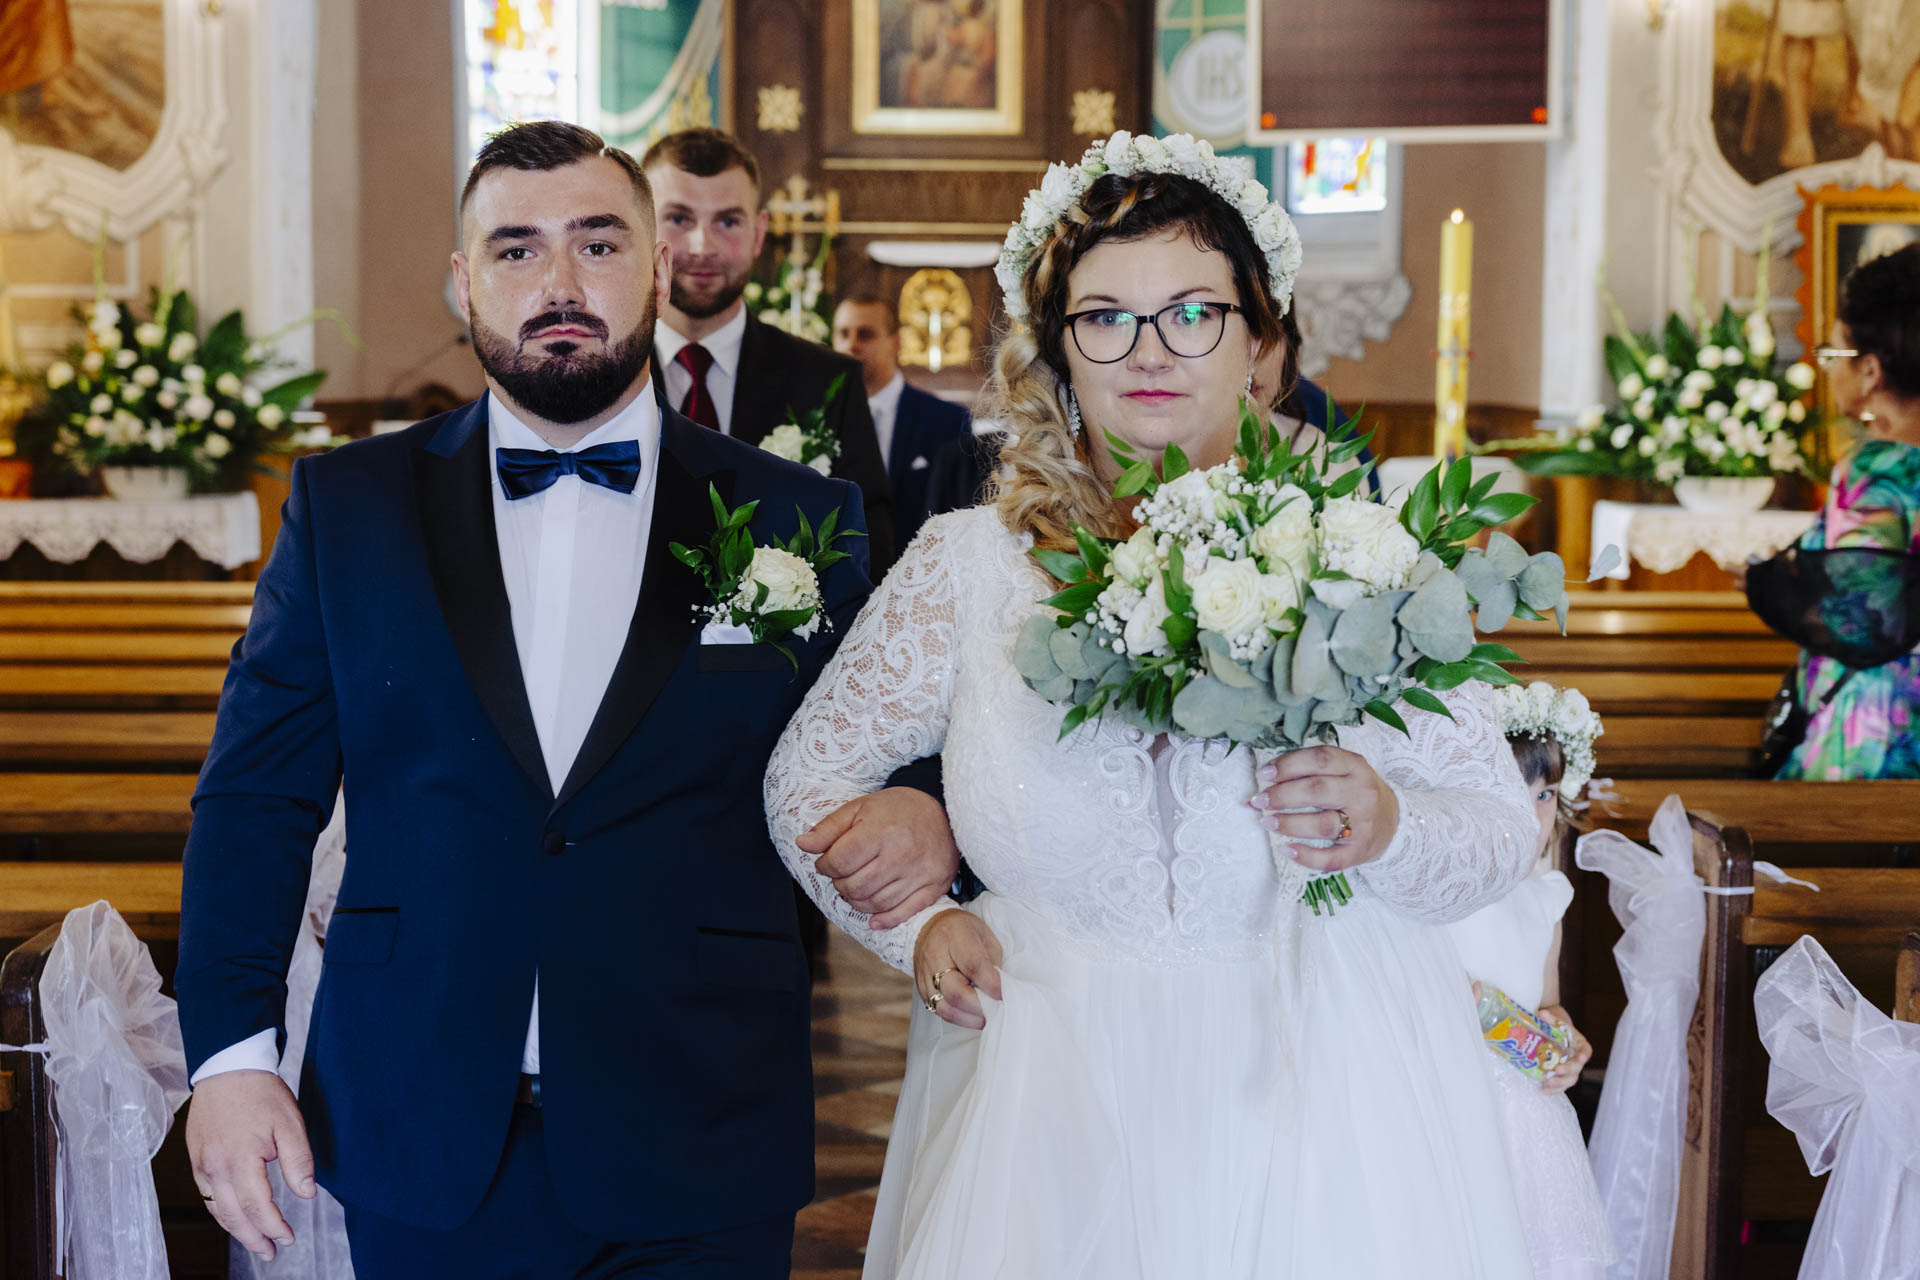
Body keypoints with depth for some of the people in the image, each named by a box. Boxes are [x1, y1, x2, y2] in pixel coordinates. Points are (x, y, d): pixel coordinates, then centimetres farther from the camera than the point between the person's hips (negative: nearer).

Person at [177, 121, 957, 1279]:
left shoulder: (795, 521, 0)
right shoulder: (349, 508, 3)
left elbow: (883, 762, 5)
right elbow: (257, 795, 3)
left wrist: (923, 824, -18)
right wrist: (234, 1052, -5)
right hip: (422, 1155, 1)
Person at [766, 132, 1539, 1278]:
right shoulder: (969, 562, 0)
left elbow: (1504, 827, -3)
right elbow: (810, 773, 11)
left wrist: (1387, 825, -23)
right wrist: (915, 923, -3)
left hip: (1318, 1107, 0)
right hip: (1052, 1118, 1)